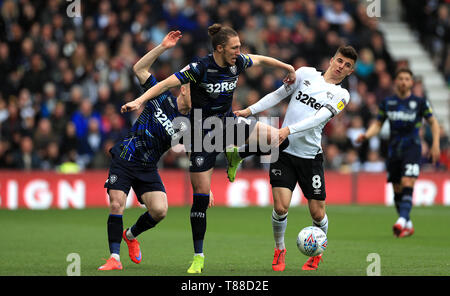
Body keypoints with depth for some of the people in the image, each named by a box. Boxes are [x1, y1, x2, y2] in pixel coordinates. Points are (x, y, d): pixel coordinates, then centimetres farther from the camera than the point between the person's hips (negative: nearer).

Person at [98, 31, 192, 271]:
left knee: (159, 210, -16)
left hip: (148, 169, 2)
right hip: (124, 159, -2)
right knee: (116, 205, -16)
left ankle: (131, 235, 16)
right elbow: (139, 69, -5)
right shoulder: (161, 98, -3)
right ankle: (115, 258, -8)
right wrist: (163, 47, -13)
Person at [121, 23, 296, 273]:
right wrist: (139, 101, -38)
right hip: (203, 135, -6)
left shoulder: (237, 63, -5)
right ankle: (198, 257, 5)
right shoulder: (200, 68, -22)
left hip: (227, 125, 6)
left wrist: (289, 68, 29)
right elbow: (166, 84, -26)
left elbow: (261, 59, 15)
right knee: (201, 195, -6)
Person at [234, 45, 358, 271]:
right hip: (284, 151, 0)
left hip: (311, 156, 0)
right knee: (280, 207, -12)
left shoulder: (341, 95, 1)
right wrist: (249, 111, 4)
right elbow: (278, 95, 14)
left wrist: (289, 130, -27)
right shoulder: (306, 74, 7)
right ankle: (279, 251, 14)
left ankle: (317, 253, 29)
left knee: (317, 213, 1)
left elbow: (318, 118, -14)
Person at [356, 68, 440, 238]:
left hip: (412, 148, -3)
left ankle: (402, 221, -30)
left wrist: (435, 145, -1)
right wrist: (366, 135, -8)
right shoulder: (387, 103, 7)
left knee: (407, 184, -20)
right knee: (397, 190, 6)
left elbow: (433, 122, 9)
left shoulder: (419, 102, 0)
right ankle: (408, 226, 20)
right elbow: (378, 124, 12)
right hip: (394, 149, 3)